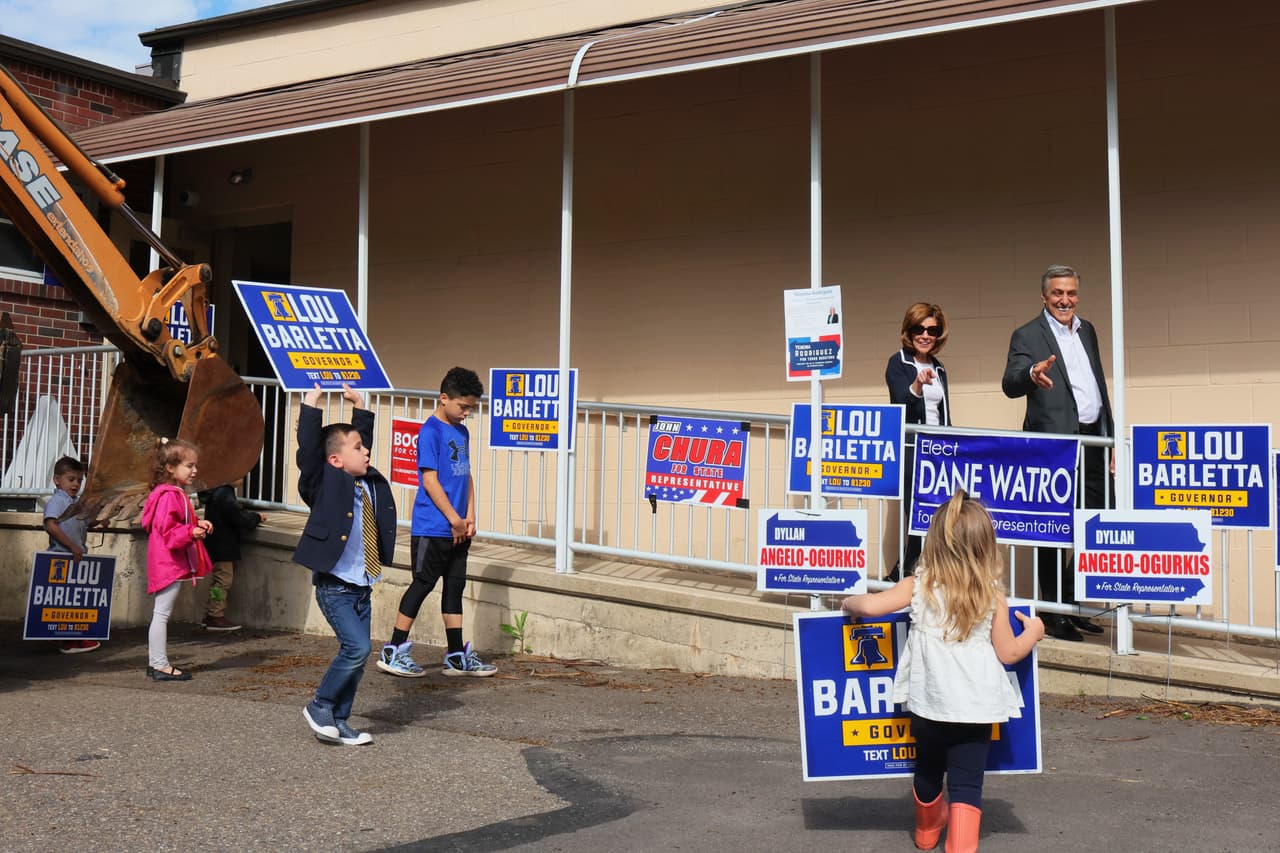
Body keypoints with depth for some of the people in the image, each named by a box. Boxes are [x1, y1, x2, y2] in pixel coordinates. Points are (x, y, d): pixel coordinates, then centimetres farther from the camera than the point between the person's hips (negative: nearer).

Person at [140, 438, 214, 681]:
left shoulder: (177, 494, 17)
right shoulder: (169, 496, -17)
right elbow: (167, 530, -24)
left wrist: (198, 524, 13)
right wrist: (191, 532, -33)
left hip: (172, 564, 11)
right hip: (169, 564, -11)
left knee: (161, 613, 14)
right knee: (162, 613, -6)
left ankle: (155, 663, 21)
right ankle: (160, 665, -2)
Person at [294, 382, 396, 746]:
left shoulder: (369, 482, 9)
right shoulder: (326, 483, -9)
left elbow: (362, 438, 23)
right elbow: (308, 447, -21)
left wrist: (358, 405, 21)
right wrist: (311, 404, -17)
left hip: (362, 588, 7)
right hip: (335, 586, -7)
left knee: (356, 655, 9)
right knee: (357, 648, -16)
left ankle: (339, 721, 20)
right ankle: (320, 706, 4)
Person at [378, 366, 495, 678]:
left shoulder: (462, 432, 14)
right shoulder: (431, 432, -12)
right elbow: (430, 480, -16)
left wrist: (469, 517, 6)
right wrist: (455, 520, -15)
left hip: (457, 530, 8)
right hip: (432, 527, -8)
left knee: (455, 584, 10)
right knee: (423, 583, -3)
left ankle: (457, 656, 17)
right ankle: (393, 652, 6)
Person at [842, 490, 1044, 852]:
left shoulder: (919, 587, -5)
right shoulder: (993, 597, -3)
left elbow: (870, 606, -15)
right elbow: (1009, 653, 3)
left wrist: (850, 603, 8)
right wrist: (1033, 631, 22)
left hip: (930, 704, 1)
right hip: (976, 708, -1)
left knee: (928, 773, 23)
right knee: (967, 784, 3)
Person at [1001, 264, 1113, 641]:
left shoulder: (1087, 330, 16)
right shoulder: (1027, 336, -6)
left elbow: (1099, 385, 21)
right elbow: (1010, 385, -19)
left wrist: (1111, 438, 19)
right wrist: (1032, 374, -42)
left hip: (1093, 441, 7)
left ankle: (1072, 603, 24)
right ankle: (1053, 613, 9)